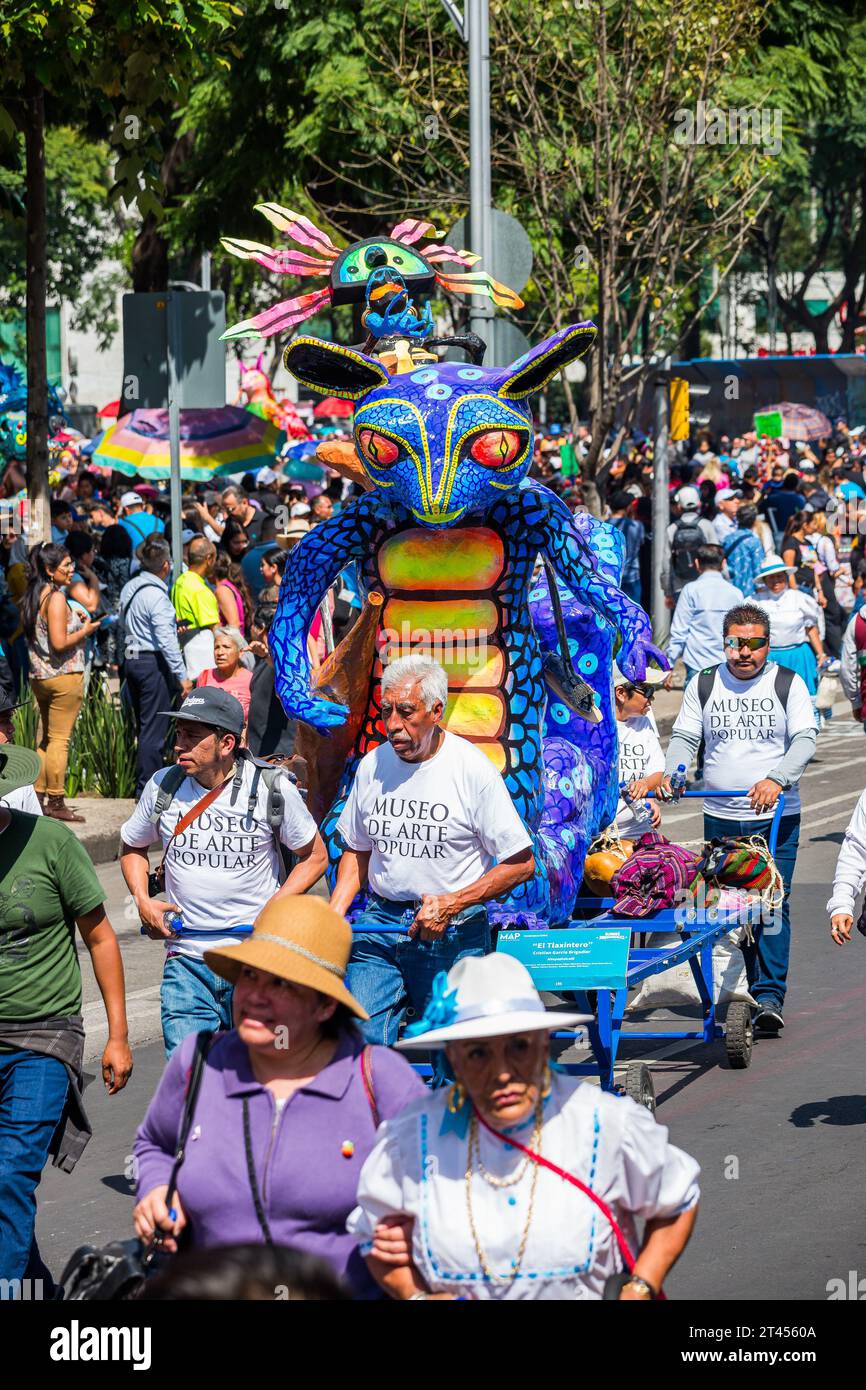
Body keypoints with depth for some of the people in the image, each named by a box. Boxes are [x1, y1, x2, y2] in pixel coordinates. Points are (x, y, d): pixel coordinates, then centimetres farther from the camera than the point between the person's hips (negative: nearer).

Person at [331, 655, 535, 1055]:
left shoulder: (473, 770, -9)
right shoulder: (372, 765, 5)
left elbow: (521, 864, -6)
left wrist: (451, 904, -15)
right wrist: (334, 913, 3)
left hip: (454, 932, -4)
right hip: (381, 920, 4)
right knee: (359, 1040, -8)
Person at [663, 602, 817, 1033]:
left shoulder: (788, 684, 3)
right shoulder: (703, 686, 10)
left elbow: (805, 739, -6)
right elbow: (685, 737, 8)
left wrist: (777, 779, -23)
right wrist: (671, 774, -13)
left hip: (776, 817, -2)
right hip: (720, 816, 2)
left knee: (772, 905, -10)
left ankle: (769, 996, -10)